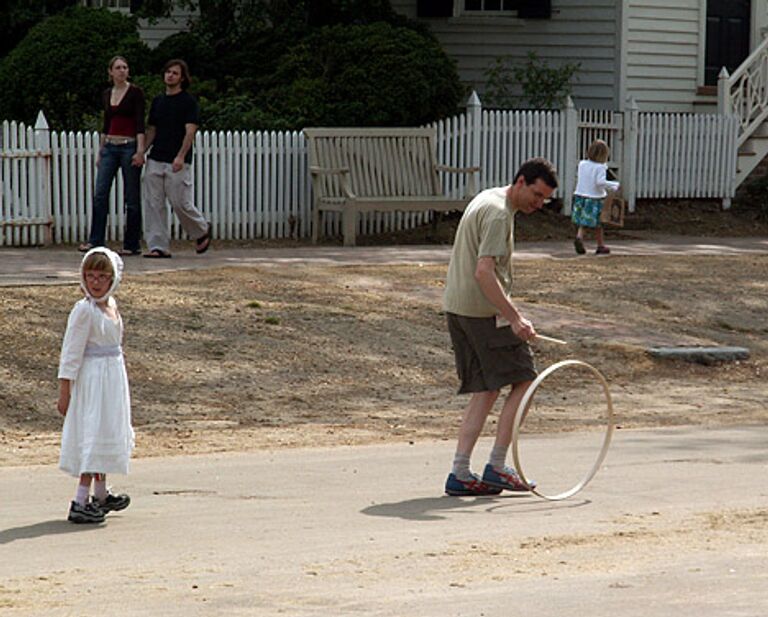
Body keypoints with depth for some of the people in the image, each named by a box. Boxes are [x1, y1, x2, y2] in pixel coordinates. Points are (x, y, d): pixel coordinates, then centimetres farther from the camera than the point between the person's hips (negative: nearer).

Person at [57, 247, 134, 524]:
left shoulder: (111, 304, 7)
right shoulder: (84, 310, -16)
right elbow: (71, 352, -16)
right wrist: (64, 391, -17)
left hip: (113, 375, 8)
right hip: (92, 378, -8)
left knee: (106, 435, 17)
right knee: (94, 434, -10)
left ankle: (101, 495, 30)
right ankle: (80, 503, -10)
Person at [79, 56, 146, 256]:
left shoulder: (135, 93, -5)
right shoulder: (106, 95, 13)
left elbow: (140, 123, -11)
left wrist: (140, 151, -19)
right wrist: (100, 152, 17)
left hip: (129, 146, -5)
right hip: (109, 147, 6)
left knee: (132, 198, -1)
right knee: (100, 194, -3)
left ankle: (132, 244, 6)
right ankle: (95, 241, -1)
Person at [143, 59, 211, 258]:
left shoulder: (189, 101, -3)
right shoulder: (157, 101, 16)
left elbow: (190, 131, -11)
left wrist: (181, 156, -23)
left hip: (177, 163, -6)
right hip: (155, 161, 6)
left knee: (180, 203, -5)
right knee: (154, 204, -1)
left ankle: (203, 230, 21)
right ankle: (159, 246, 1)